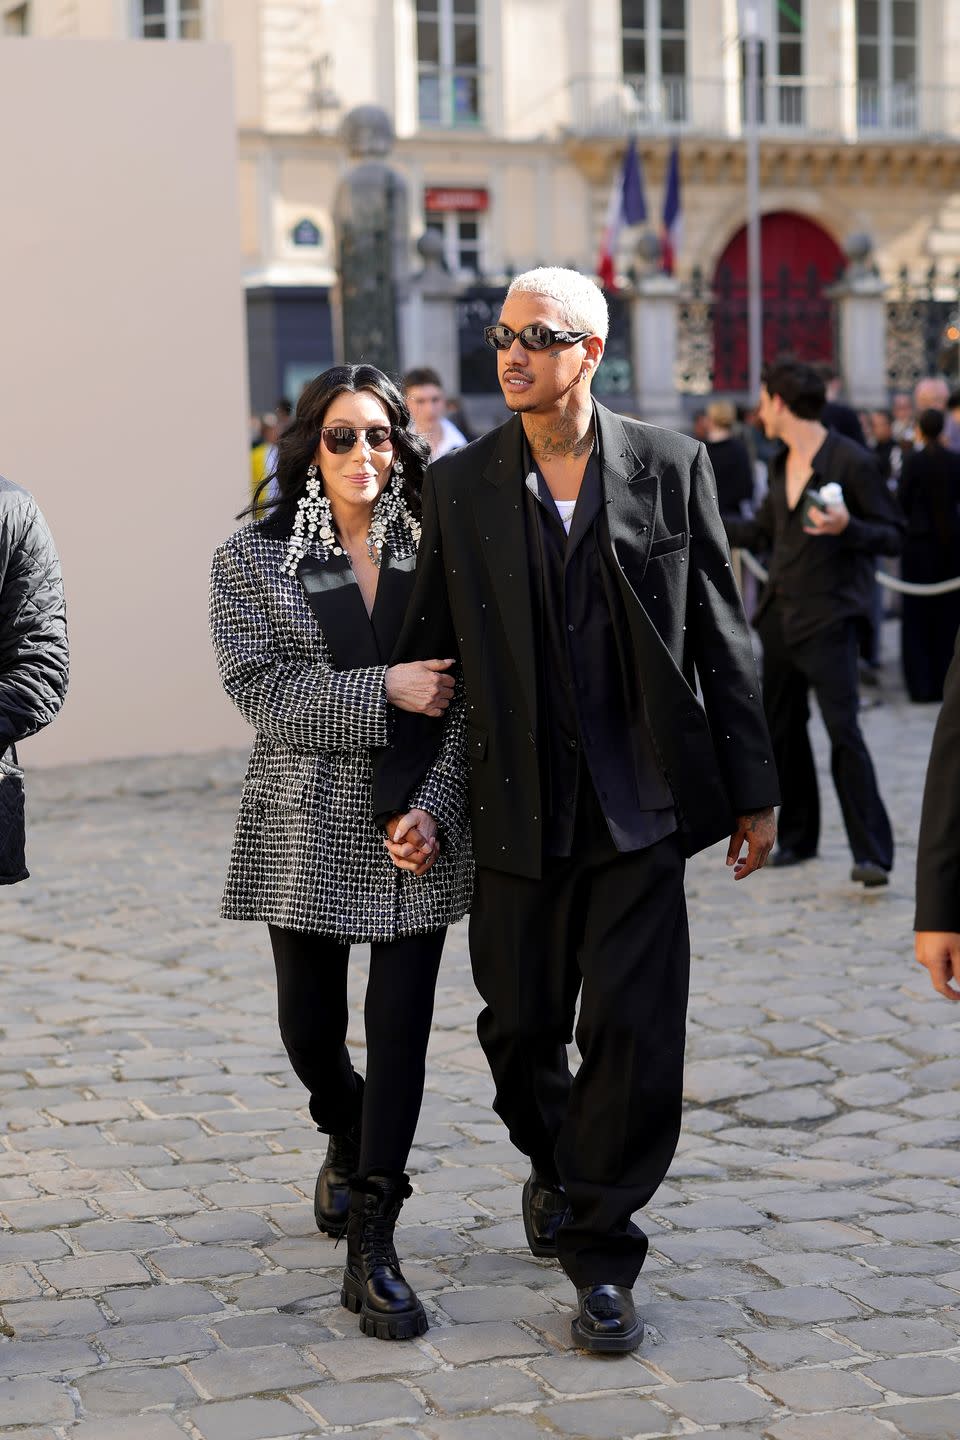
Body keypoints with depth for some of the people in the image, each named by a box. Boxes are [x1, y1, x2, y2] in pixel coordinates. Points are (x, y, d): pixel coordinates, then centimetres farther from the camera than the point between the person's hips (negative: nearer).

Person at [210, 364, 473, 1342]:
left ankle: (371, 1252, 0)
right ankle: (348, 1144, 44)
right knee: (310, 1029, 10)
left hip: (416, 831, 0)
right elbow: (260, 691, -9)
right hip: (306, 830, 0)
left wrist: (434, 807, -13)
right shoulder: (253, 559, 1)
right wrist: (383, 691, -18)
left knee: (399, 1027, -6)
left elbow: (463, 701, 0)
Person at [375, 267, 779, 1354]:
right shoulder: (459, 485, 2)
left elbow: (722, 639, 3)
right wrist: (400, 795, 3)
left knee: (634, 1032, -4)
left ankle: (600, 1251, 11)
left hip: (641, 806, -1)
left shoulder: (670, 467, -1)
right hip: (517, 811, 2)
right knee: (519, 1028, 11)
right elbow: (422, 650, 6)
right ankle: (553, 1164, 41)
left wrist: (752, 788, 4)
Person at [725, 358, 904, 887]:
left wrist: (847, 527, -27)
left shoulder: (851, 461, -11)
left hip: (828, 616, -8)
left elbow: (893, 535, -9)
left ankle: (872, 853, -14)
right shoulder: (782, 465, 12)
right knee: (782, 727, 12)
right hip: (781, 614, 8)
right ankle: (797, 837, 24)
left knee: (842, 730, -15)